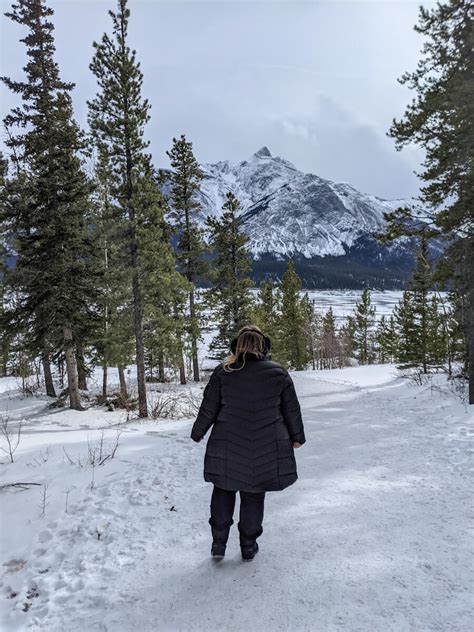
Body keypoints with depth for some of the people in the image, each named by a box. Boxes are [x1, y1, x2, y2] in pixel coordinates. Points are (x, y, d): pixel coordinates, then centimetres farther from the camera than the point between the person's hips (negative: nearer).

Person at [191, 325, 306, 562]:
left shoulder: (222, 372, -7)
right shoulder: (278, 373, -4)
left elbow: (208, 408, -2)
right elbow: (292, 410, 3)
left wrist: (197, 433, 14)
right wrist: (296, 436, 18)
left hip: (228, 448, 0)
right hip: (265, 451, 1)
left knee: (223, 491, 18)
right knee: (253, 497, 15)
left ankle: (219, 543, 19)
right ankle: (249, 545, 26)